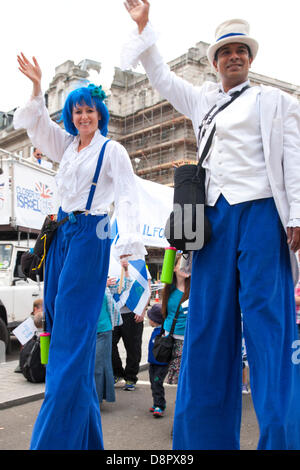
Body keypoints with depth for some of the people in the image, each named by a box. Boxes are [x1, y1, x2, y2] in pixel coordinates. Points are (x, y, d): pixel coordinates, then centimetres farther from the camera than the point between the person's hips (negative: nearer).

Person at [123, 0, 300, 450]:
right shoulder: (204, 101, 25)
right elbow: (161, 77, 33)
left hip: (260, 214, -4)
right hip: (214, 217, 5)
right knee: (209, 324, 2)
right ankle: (207, 435, 9)